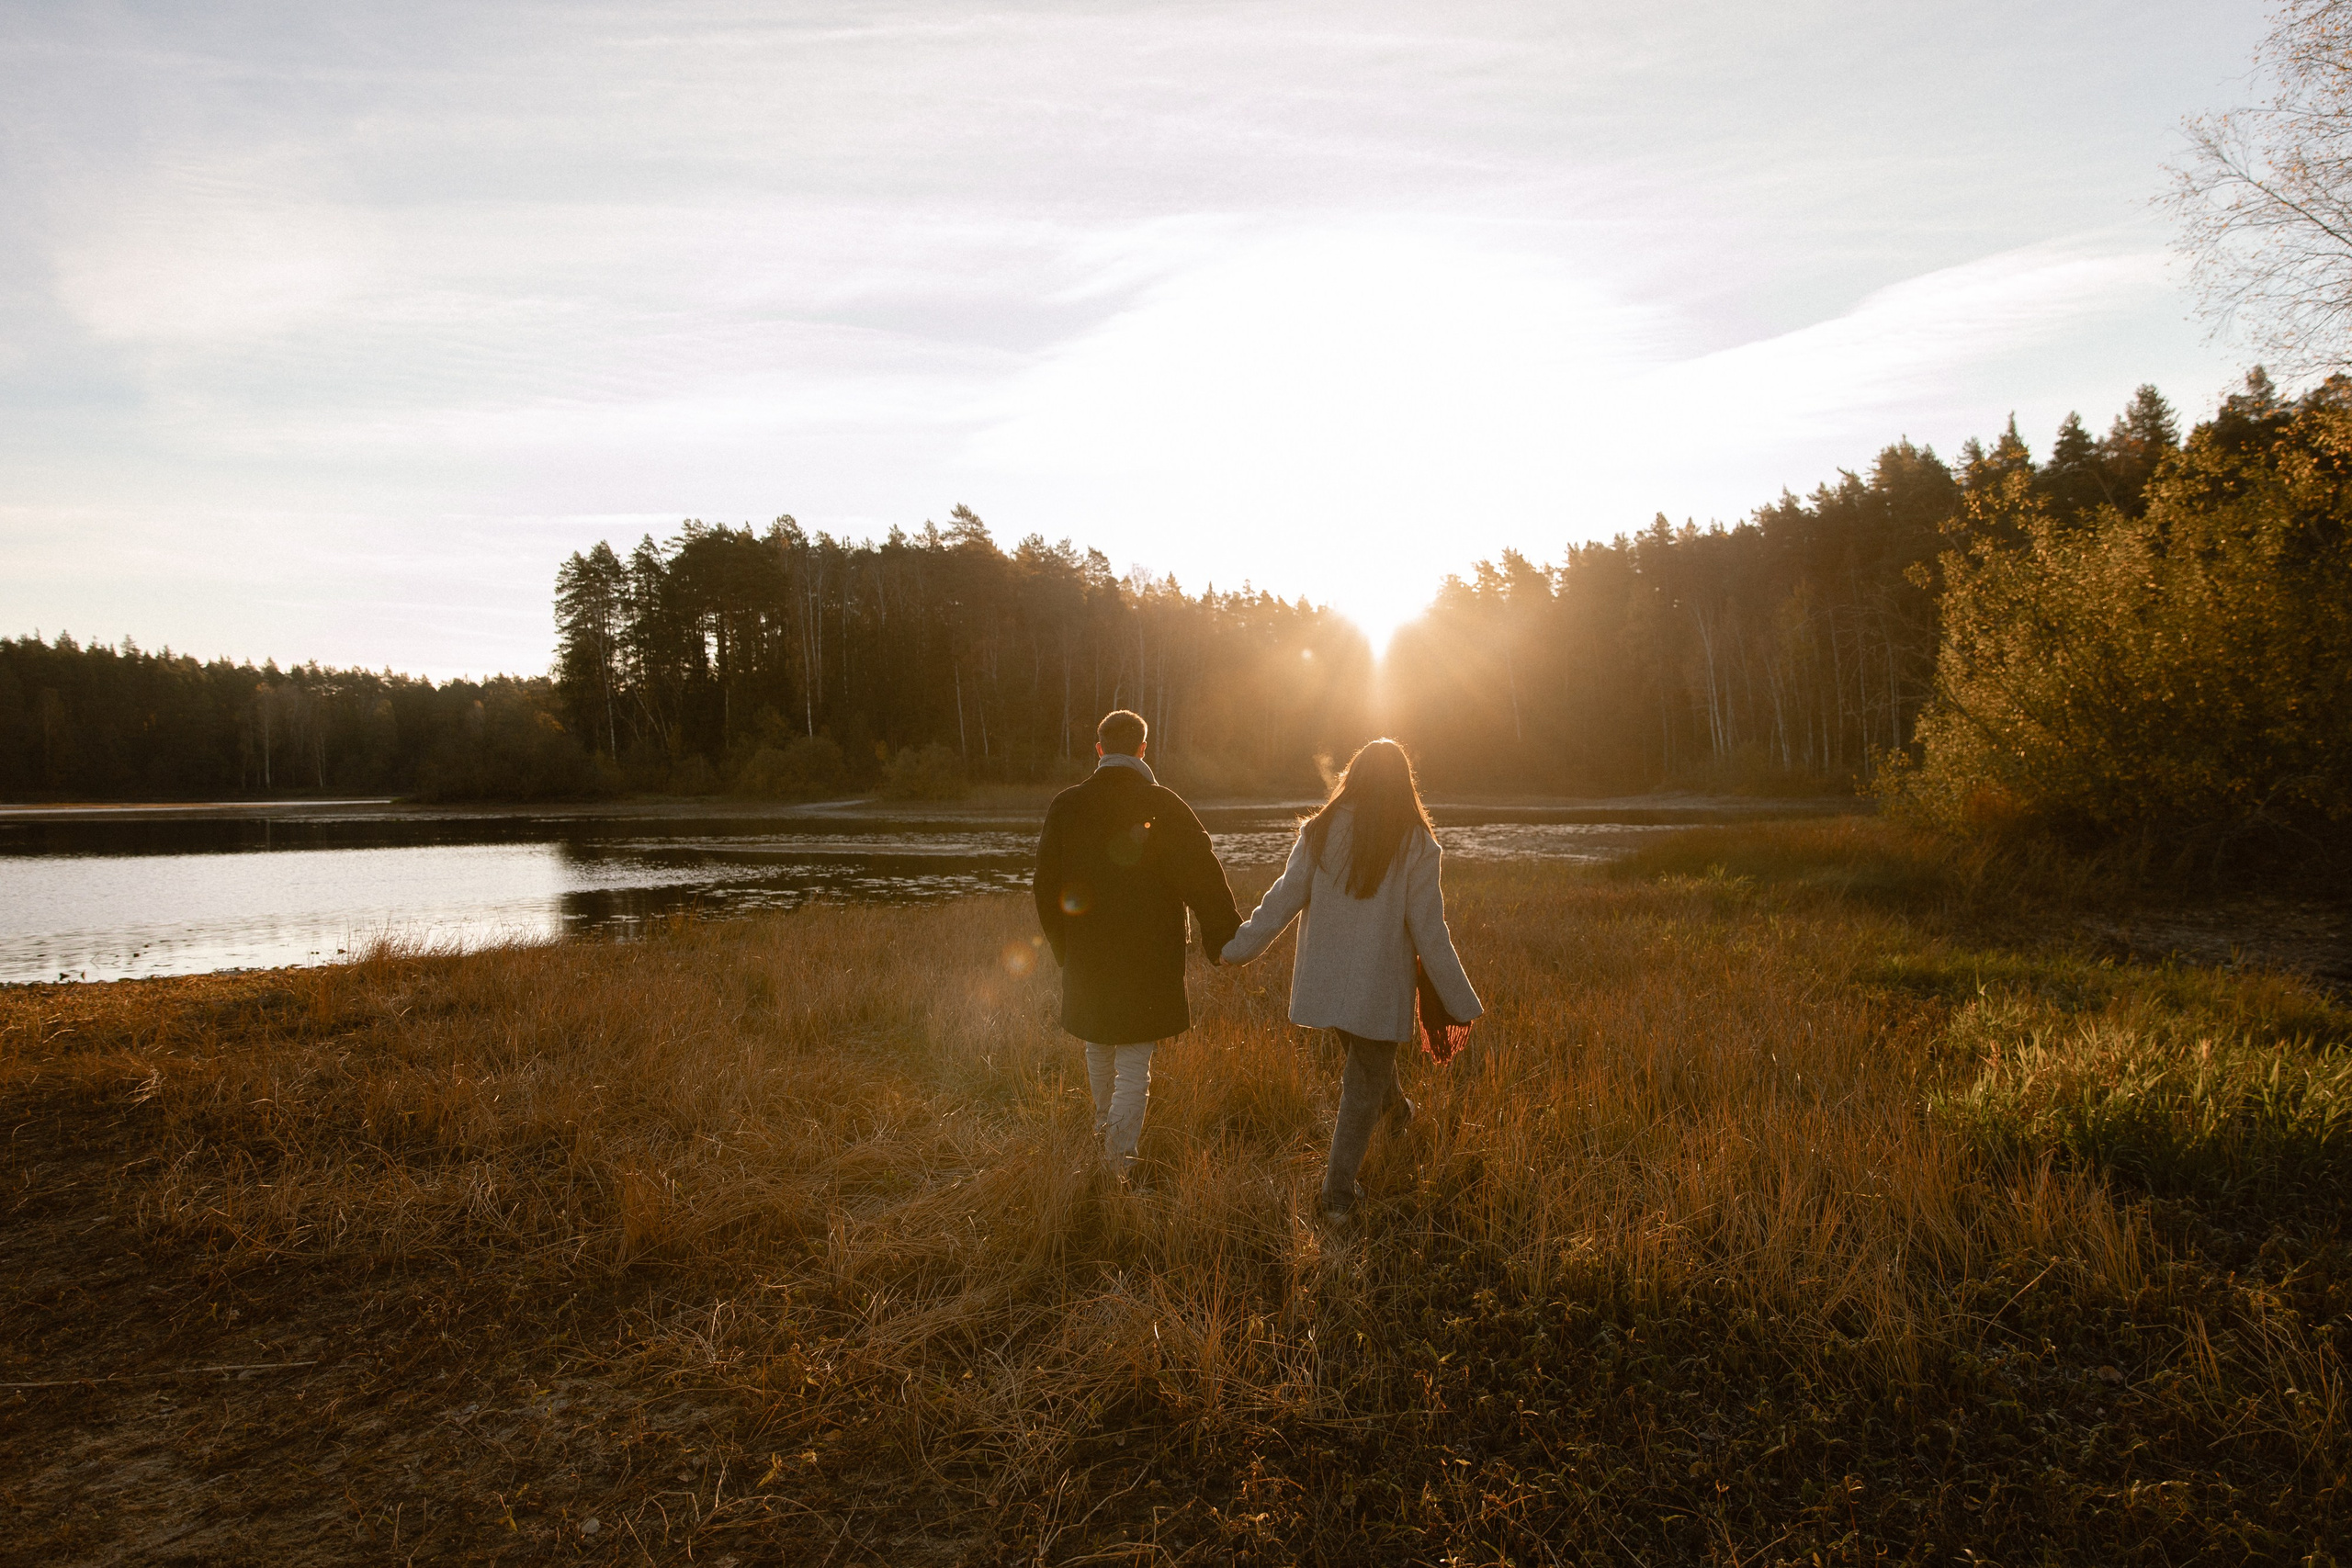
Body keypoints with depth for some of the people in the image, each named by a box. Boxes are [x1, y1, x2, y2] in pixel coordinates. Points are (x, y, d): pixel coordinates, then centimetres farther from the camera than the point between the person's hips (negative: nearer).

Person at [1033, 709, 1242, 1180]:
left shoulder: (1065, 806, -3)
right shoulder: (1164, 806, -12)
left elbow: (1046, 885, 3)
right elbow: (1202, 877, -14)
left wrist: (1064, 947, 15)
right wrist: (1224, 940, -5)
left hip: (1087, 958, 3)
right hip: (1148, 961, -3)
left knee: (1098, 1049, 24)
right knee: (1135, 1065, 5)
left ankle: (1105, 1127, 46)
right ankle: (1120, 1154, -4)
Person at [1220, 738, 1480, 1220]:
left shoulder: (1321, 831, -4)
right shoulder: (1416, 844, -11)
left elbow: (1285, 898, -3)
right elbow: (1429, 931, -11)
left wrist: (1237, 947, 10)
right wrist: (1459, 1001, -3)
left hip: (1325, 981, 4)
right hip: (1380, 987, -3)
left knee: (1368, 1059, 29)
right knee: (1363, 1086, 10)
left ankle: (1397, 1110, 55)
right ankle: (1339, 1193, 13)